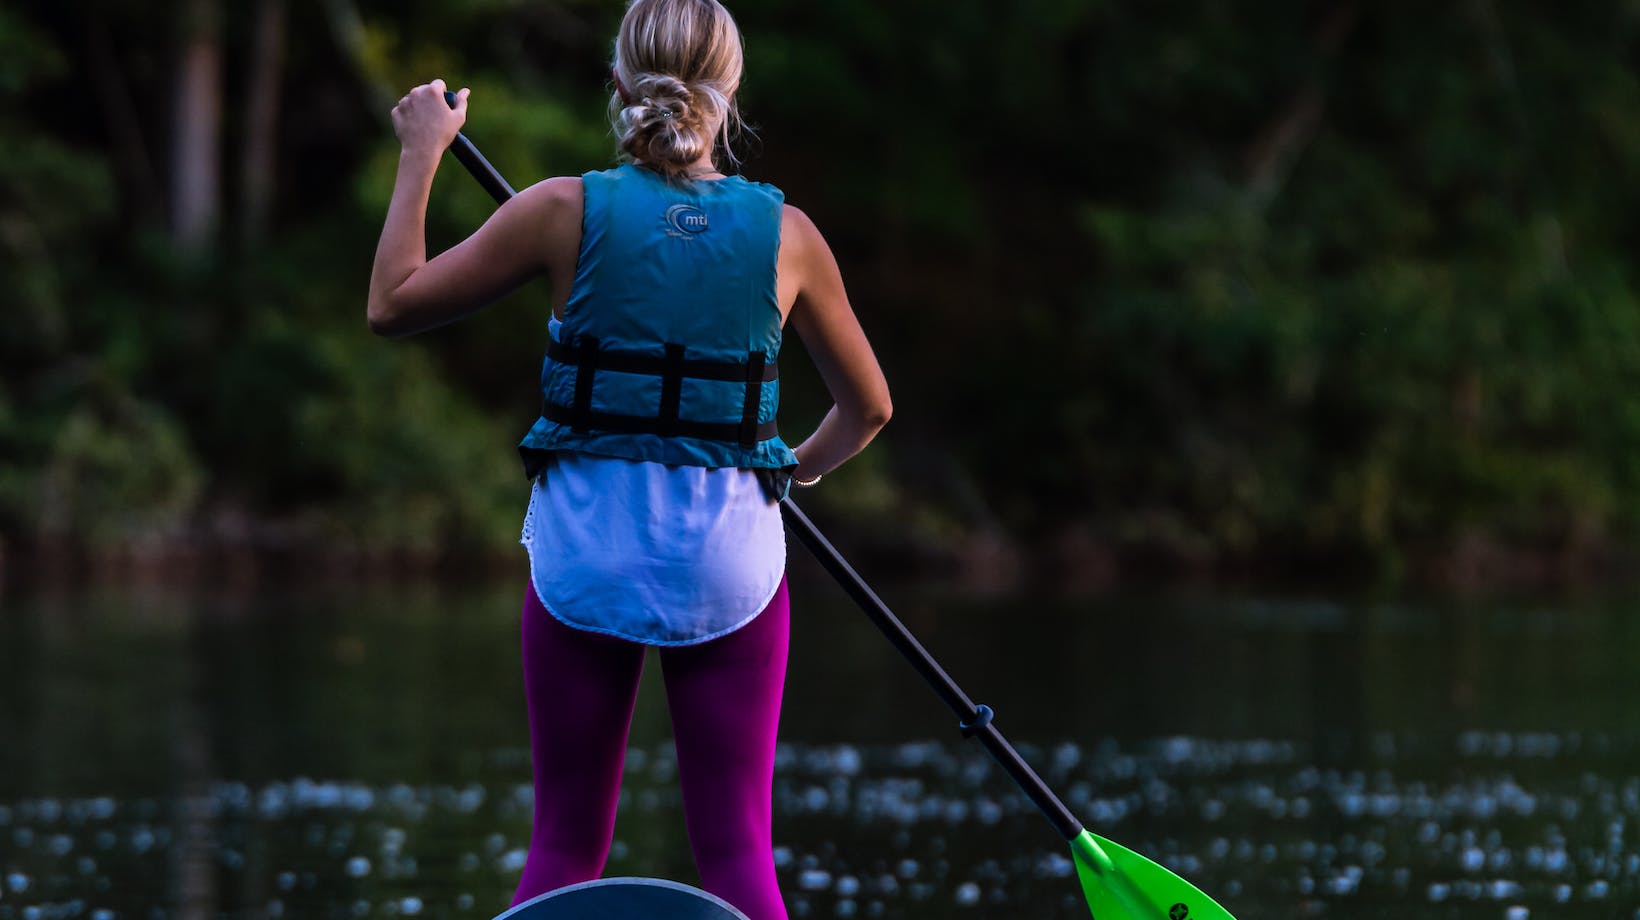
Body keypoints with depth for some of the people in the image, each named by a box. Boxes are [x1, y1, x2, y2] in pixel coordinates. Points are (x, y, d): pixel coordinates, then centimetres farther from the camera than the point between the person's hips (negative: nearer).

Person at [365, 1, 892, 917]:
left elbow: (394, 305, 3)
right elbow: (868, 406, 13)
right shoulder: (785, 233, -1)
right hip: (729, 558, 0)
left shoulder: (568, 211, -6)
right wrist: (803, 467, 33)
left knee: (565, 844, 9)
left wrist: (421, 156, 13)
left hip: (585, 547, 0)